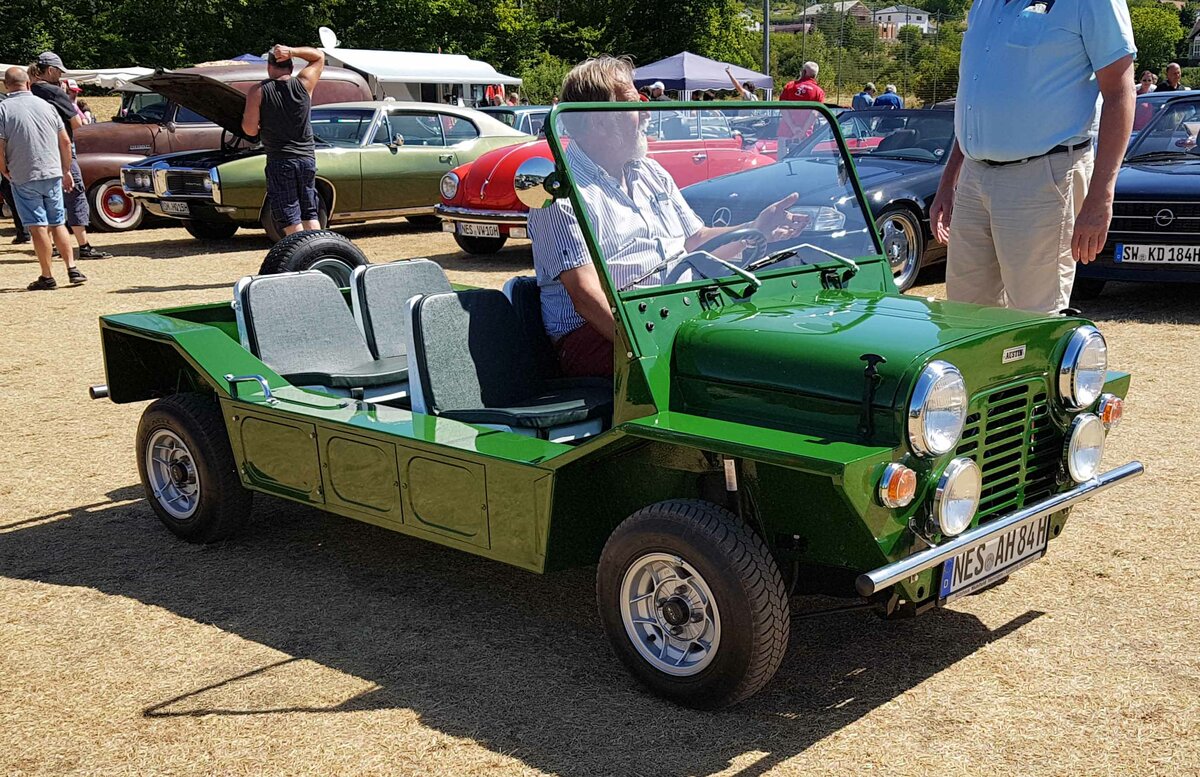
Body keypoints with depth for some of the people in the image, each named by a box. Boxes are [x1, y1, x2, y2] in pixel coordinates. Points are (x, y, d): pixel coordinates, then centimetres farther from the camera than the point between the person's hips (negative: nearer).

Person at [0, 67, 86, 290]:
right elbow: (65, 141, 9)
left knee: (38, 227, -1)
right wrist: (66, 171, 18)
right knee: (58, 224, 13)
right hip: (53, 173, 4)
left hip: (24, 177, -4)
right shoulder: (45, 105, 6)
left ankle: (47, 277, 3)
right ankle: (72, 269, 8)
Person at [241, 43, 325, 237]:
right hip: (307, 157, 3)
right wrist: (292, 51, 3)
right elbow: (319, 56, 19)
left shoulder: (258, 91, -5)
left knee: (290, 219, -2)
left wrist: (245, 117, 16)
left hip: (280, 161, -3)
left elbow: (250, 130, -6)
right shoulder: (303, 84, 2)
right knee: (310, 214, 12)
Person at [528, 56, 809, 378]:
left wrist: (756, 230, 6)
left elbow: (696, 241, 25)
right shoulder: (559, 194, -7)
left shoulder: (651, 173, 21)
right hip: (595, 335, -8)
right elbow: (585, 295, -18)